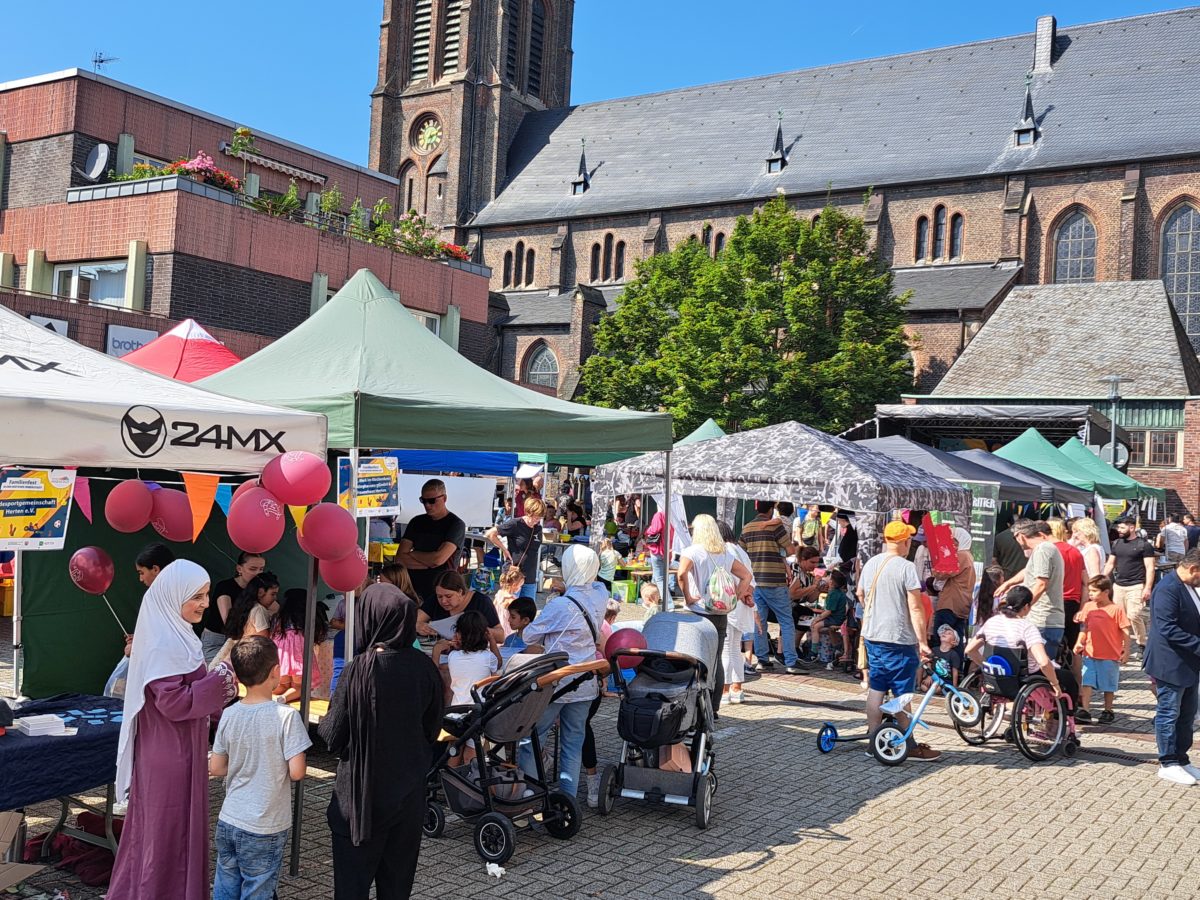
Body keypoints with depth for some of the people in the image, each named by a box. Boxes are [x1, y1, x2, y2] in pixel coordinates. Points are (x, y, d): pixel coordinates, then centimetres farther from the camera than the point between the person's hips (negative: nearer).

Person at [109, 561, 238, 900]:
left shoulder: (177, 635, 8)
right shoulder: (163, 643, -22)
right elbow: (173, 702, -26)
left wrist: (219, 683, 4)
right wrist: (220, 679, -23)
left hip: (178, 751, 10)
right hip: (169, 756, -10)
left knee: (174, 828, 20)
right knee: (169, 830, 3)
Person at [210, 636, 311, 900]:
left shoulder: (229, 715, -2)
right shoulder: (286, 716, -17)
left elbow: (215, 768, 4)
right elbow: (296, 772, -17)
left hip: (227, 821, 5)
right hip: (264, 830, -5)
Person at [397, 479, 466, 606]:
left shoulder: (456, 525, -5)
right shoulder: (417, 522, 11)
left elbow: (439, 558, -17)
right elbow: (400, 558, 3)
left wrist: (412, 554, -1)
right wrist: (429, 563, -10)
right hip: (411, 591, 4)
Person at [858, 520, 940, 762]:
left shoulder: (871, 563, 6)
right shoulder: (906, 567, -16)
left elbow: (860, 594, 21)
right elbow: (915, 608, -18)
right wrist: (922, 642, -15)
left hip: (872, 635, 7)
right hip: (899, 639, -7)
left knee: (875, 689, 12)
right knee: (902, 693, 2)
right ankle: (909, 746, 11)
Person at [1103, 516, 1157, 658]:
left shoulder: (1143, 544, -5)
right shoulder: (1117, 543, 12)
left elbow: (1150, 567, -7)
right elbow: (1110, 563, 17)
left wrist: (1148, 587, -14)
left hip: (1136, 586, -6)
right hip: (1118, 586, 6)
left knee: (1134, 616, -13)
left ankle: (1142, 645, 4)